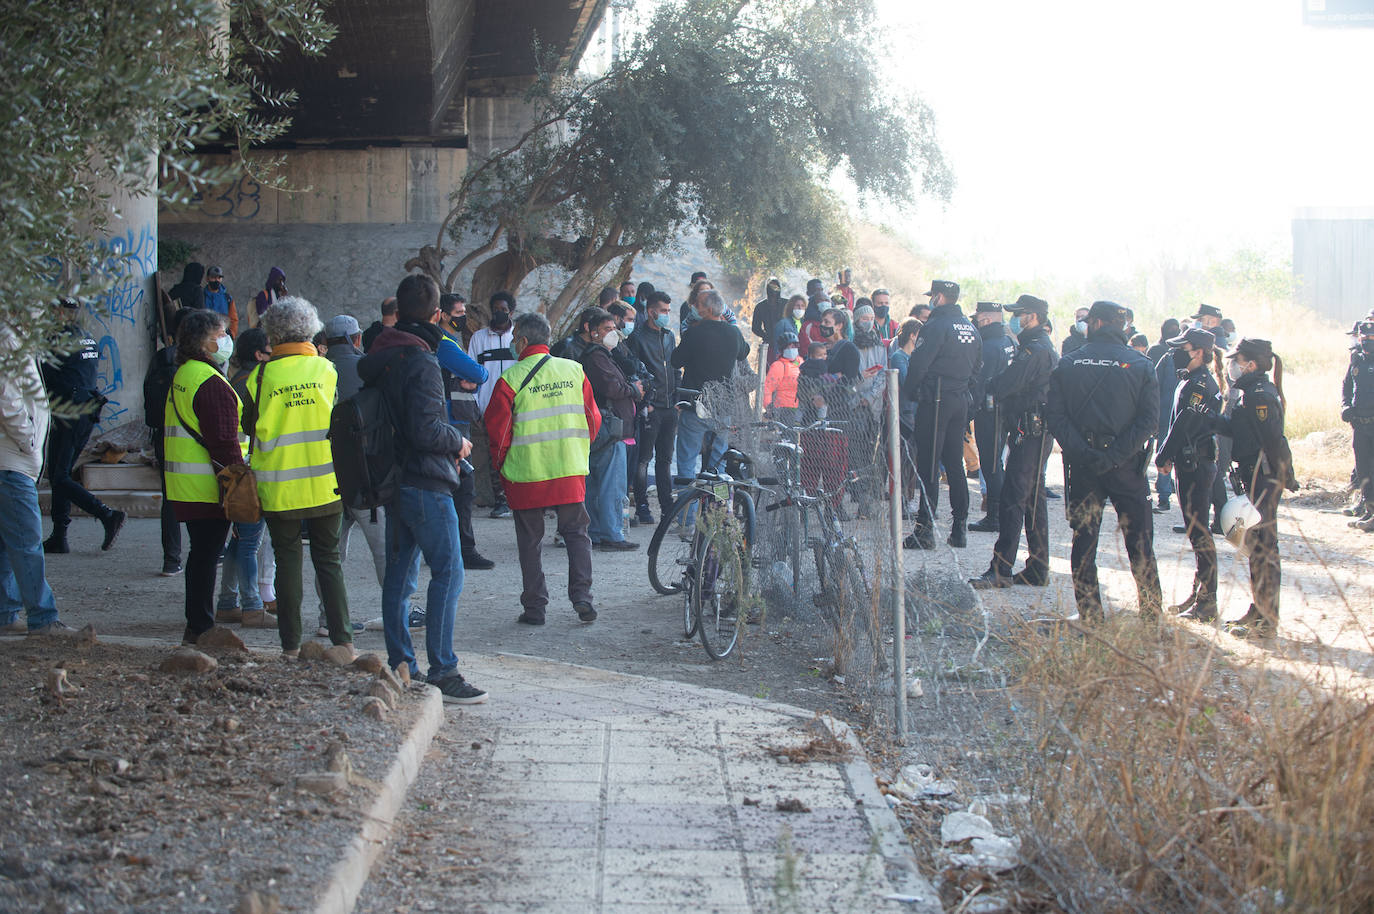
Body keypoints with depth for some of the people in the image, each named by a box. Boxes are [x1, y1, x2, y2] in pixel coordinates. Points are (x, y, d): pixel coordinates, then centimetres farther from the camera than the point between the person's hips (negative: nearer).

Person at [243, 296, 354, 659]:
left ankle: (290, 643, 8)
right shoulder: (327, 370, -2)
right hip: (325, 484, 1)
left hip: (279, 487, -1)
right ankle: (342, 638, 4)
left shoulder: (263, 374, -7)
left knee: (287, 560, 7)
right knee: (328, 559, 10)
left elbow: (250, 427, 2)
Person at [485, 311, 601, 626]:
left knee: (529, 541, 8)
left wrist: (501, 463, 9)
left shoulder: (511, 379, -10)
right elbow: (593, 419, 7)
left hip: (526, 474, -3)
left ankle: (534, 607, 9)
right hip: (571, 470, 3)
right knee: (576, 533, 13)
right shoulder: (574, 371, 3)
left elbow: (496, 427, -7)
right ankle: (582, 597, 1)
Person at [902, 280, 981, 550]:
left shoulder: (936, 325, -13)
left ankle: (925, 530, -8)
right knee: (954, 465, 13)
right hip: (960, 401, 8)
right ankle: (959, 528, 14)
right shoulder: (970, 328, 12)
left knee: (928, 466, -6)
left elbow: (919, 363, -16)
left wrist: (910, 390, -1)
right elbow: (977, 366, 18)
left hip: (935, 402, -8)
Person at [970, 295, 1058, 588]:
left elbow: (1005, 385, -21)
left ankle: (1001, 570, -14)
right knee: (1033, 500, 14)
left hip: (1029, 433, -11)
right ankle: (1038, 569, 19)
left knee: (1012, 500, -12)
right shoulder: (1042, 347, 18)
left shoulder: (1036, 350, -16)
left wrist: (990, 384, -2)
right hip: (1036, 433, 11)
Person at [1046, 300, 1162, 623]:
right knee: (1139, 542, 8)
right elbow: (1149, 420, -10)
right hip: (1127, 465, -1)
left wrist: (1083, 453, -12)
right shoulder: (1141, 365, 0)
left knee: (1083, 541, 8)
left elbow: (1055, 415, -7)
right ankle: (1151, 615, 10)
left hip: (1082, 464, 1)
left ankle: (1090, 618, 6)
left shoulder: (1067, 364, 2)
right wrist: (1115, 456, -15)